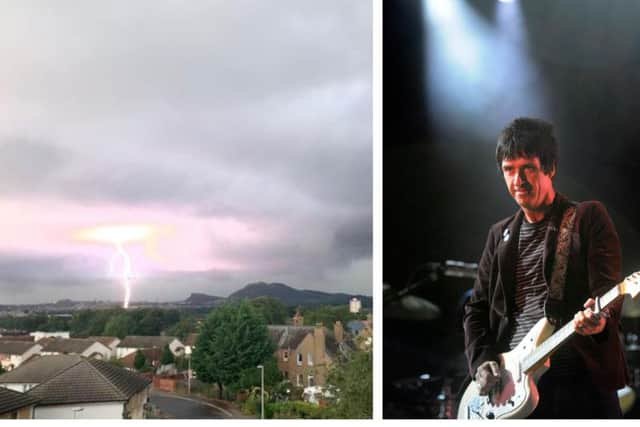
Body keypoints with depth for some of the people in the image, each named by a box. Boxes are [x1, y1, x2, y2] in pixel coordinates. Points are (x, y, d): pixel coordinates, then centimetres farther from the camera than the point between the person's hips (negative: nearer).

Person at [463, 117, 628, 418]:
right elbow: (476, 307, 17)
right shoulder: (500, 234, 15)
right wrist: (481, 361, 2)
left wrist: (600, 318, -30)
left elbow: (608, 285, -8)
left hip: (580, 377, -4)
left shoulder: (588, 217, 2)